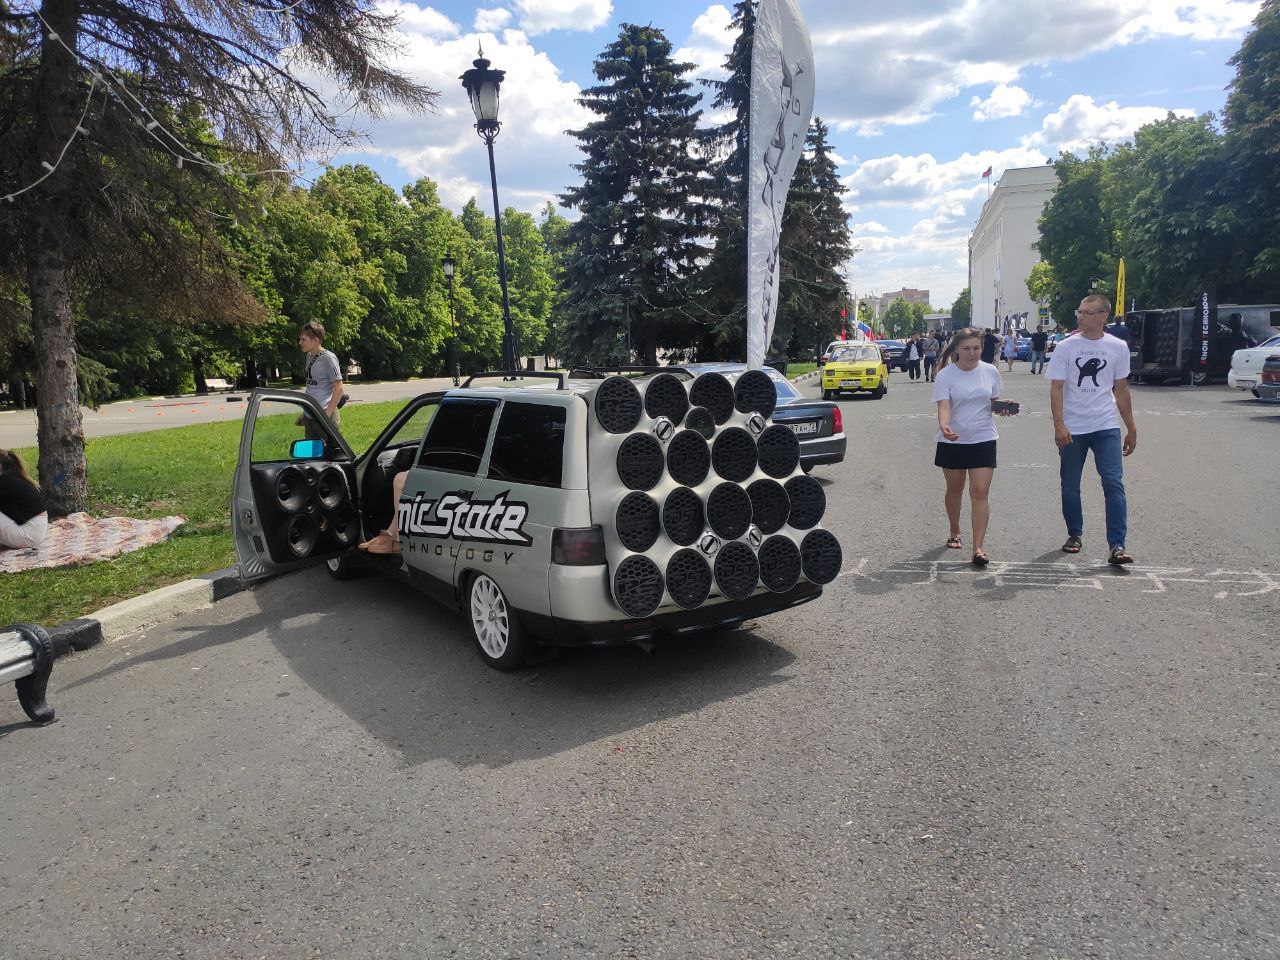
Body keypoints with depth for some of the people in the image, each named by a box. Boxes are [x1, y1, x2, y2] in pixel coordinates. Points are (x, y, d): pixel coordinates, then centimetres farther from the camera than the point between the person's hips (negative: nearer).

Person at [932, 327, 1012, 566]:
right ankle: (955, 533, 37)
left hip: (983, 440, 1)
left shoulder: (990, 371, 1)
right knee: (954, 489, 14)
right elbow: (943, 405, -20)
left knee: (980, 492, -7)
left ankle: (978, 547, -7)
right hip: (952, 441, -1)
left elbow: (994, 400, 14)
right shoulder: (945, 375, -9)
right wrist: (944, 426, -40)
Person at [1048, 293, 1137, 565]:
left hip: (1106, 427, 1)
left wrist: (1131, 428, 14)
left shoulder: (1118, 347, 5)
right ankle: (1075, 535, 26)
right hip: (1072, 429, 0)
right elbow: (1056, 388, -5)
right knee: (1070, 487, 8)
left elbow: (1121, 389, 12)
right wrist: (1059, 425, -16)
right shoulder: (1066, 347, -2)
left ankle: (1117, 545, -8)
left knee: (1114, 484, -9)